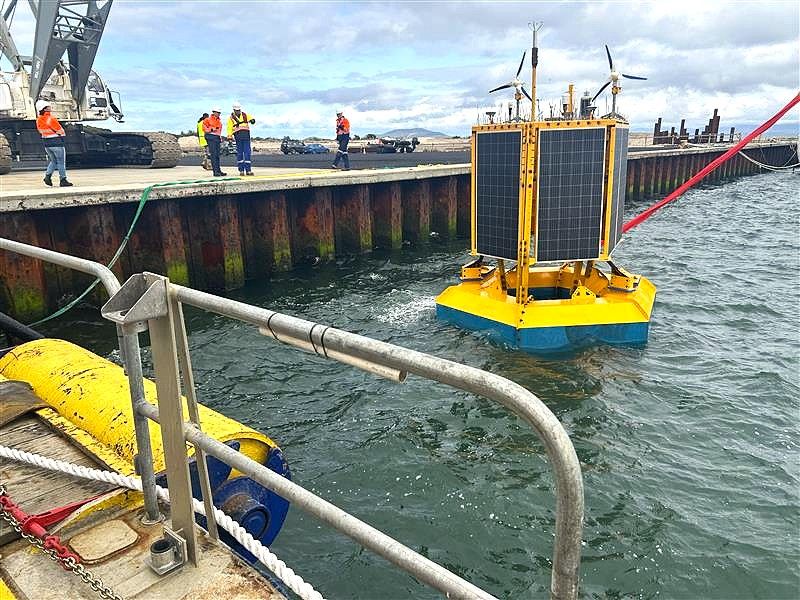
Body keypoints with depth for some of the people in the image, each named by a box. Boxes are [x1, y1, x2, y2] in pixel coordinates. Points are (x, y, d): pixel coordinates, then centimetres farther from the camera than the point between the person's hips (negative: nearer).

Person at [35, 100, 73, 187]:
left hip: (46, 143, 7)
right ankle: (63, 180, 5)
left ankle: (48, 176, 3)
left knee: (53, 161, 19)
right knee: (61, 162, 3)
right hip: (56, 142, -7)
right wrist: (61, 135, 7)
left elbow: (40, 132, 12)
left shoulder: (38, 120, 2)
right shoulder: (51, 119, -20)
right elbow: (61, 131, -14)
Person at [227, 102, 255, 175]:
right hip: (238, 137, -1)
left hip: (246, 136, 1)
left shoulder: (245, 115, 13)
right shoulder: (231, 118, 7)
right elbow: (229, 129, 5)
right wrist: (229, 137, -7)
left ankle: (248, 170, -1)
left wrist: (252, 120, -21)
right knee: (239, 153, 1)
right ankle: (241, 170, 7)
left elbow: (250, 119, 3)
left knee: (247, 153, -2)